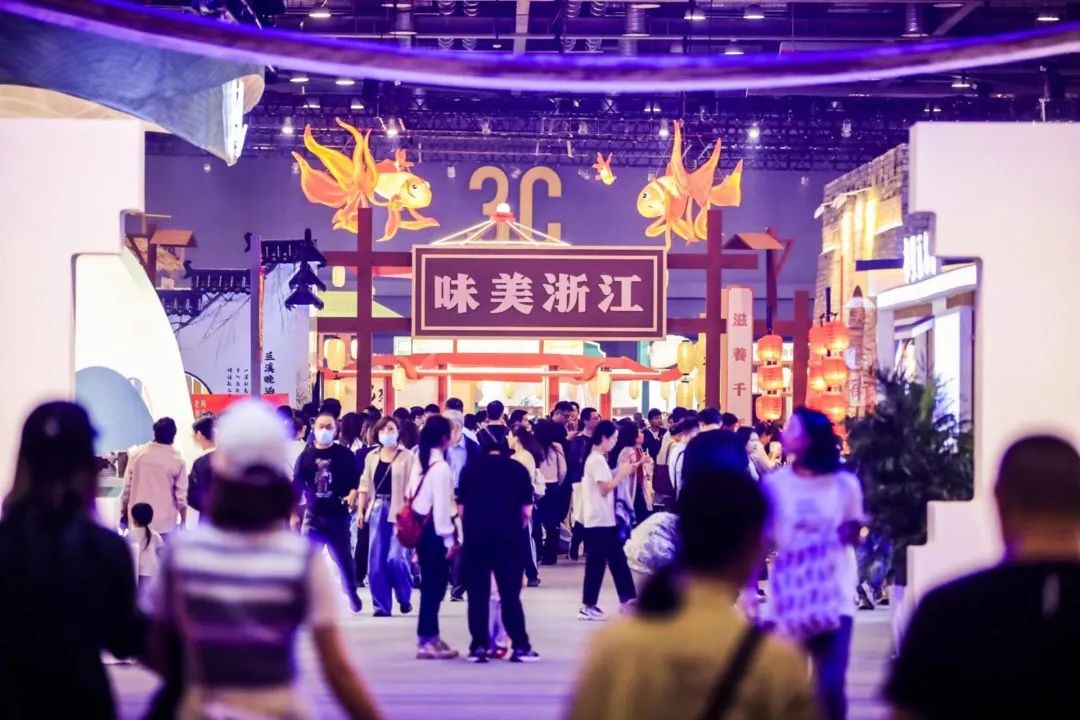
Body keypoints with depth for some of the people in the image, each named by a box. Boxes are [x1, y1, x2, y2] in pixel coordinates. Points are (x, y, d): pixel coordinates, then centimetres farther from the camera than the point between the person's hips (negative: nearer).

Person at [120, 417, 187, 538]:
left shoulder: (136, 454, -2)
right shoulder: (176, 460, -8)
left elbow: (127, 487, 2)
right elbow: (181, 495, -4)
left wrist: (123, 514, 13)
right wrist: (183, 522, 7)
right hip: (164, 524, -2)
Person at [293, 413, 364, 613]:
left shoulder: (345, 455, 0)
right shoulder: (305, 456, 4)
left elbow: (356, 480, 3)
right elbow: (296, 485, 5)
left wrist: (353, 494, -18)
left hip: (338, 515, -1)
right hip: (313, 514, 1)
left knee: (343, 557, 7)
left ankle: (352, 595, 24)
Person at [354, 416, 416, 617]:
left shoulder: (408, 457, -2)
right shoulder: (371, 457, 12)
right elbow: (365, 485, 13)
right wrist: (360, 510, 6)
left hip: (398, 511, -5)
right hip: (377, 509, 5)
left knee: (395, 557, -13)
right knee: (376, 560, 2)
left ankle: (405, 597, 11)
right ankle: (382, 605, 10)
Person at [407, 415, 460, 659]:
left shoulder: (419, 461, 9)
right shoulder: (440, 466, -16)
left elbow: (410, 495, 12)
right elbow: (441, 506, -19)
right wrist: (449, 538, -14)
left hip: (419, 527, 9)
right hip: (434, 530, -9)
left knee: (430, 583, 15)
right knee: (435, 584, -3)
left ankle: (429, 637, 21)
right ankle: (427, 641, -1)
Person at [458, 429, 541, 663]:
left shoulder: (470, 469, 7)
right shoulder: (518, 469, 4)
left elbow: (462, 507, 7)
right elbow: (526, 511, 2)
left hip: (475, 536, 1)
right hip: (508, 536, -1)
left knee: (477, 594, 6)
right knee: (510, 593, 4)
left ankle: (478, 647, 2)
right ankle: (520, 646, 2)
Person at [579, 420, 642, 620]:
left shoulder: (596, 458, 16)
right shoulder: (597, 460, -15)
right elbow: (605, 488, -19)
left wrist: (621, 472, 8)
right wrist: (622, 473, -11)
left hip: (603, 519, 10)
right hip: (599, 520, -10)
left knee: (616, 559, 11)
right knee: (596, 562, -5)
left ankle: (627, 600, 14)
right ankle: (587, 607, -1)